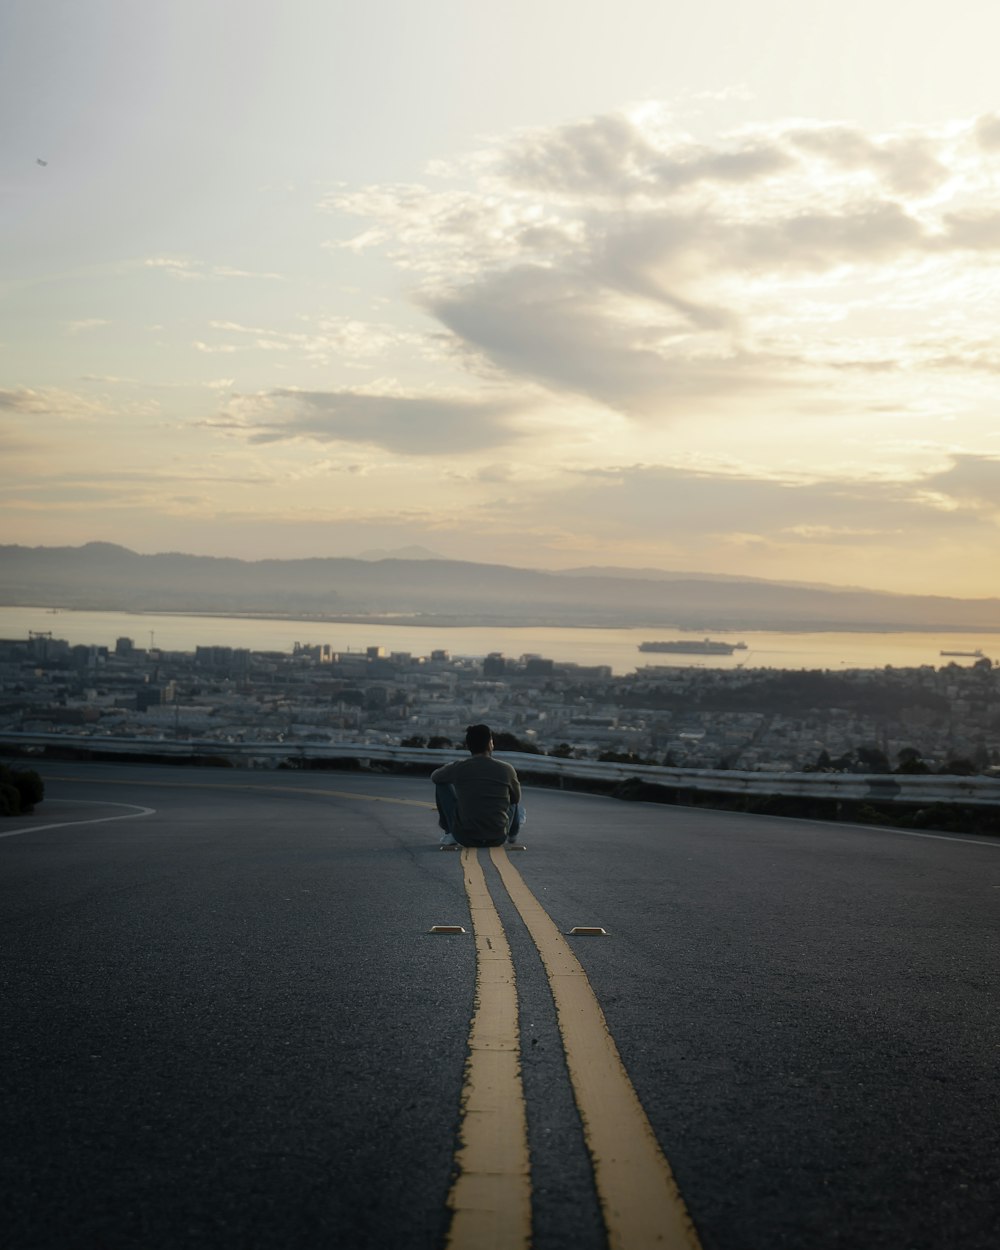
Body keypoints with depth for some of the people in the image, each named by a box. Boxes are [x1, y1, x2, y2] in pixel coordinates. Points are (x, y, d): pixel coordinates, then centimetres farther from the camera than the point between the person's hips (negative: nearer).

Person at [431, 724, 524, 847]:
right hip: (498, 839, 1)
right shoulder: (506, 769, -6)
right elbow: (516, 798, 13)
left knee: (442, 784, 15)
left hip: (465, 838, -1)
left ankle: (449, 833, 23)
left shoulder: (458, 768, -7)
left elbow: (434, 777, 16)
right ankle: (512, 834, 53)